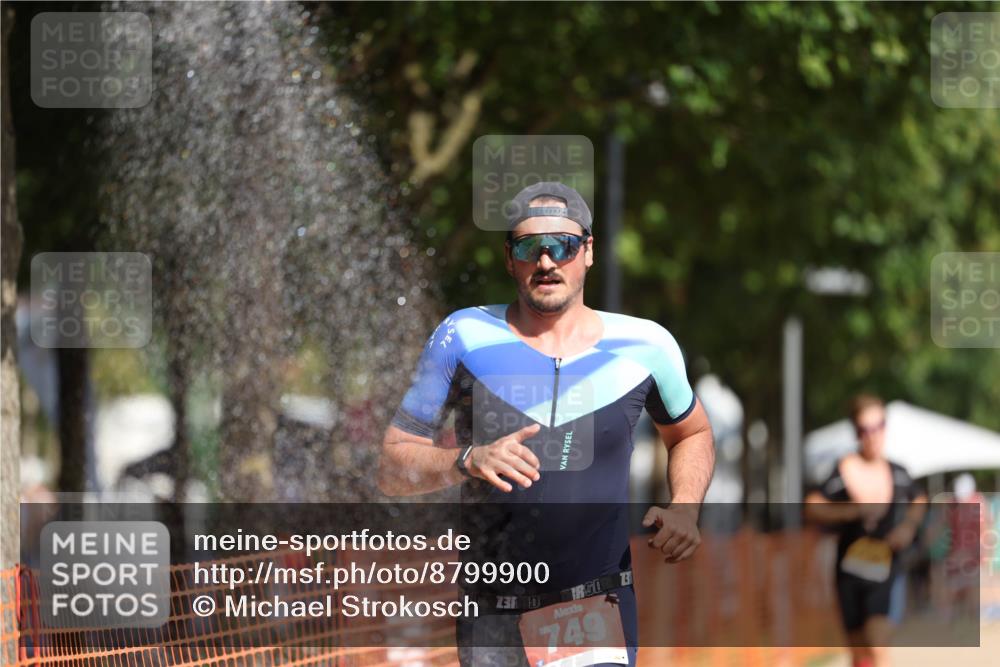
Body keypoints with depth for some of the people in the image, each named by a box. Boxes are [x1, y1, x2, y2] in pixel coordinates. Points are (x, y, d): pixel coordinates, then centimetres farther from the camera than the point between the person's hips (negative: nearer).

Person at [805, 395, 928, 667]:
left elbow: (919, 502, 20)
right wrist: (852, 510, -25)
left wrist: (909, 527, 1)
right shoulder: (845, 471, -9)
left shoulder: (898, 474, 0)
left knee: (878, 645, -18)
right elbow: (812, 507, -14)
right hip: (850, 573, 0)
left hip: (885, 574, 0)